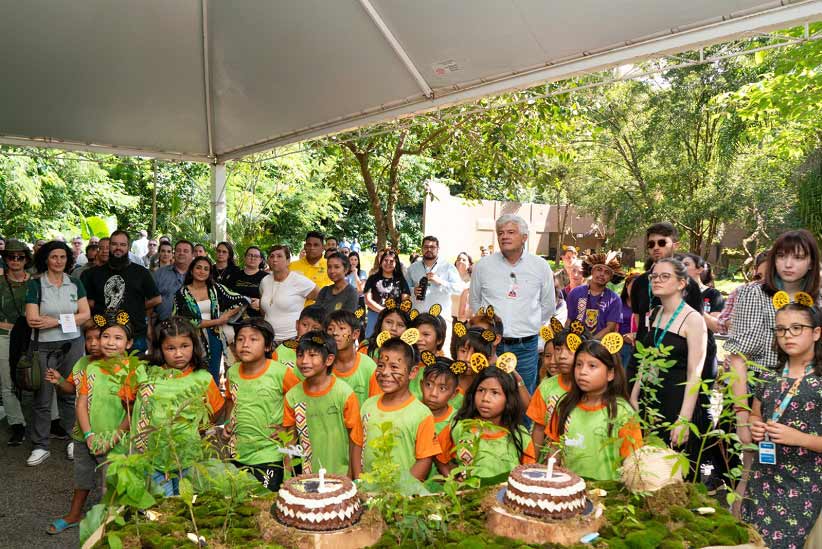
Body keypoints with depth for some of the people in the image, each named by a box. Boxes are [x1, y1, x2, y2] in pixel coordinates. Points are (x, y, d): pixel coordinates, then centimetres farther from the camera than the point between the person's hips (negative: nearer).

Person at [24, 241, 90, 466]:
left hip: (72, 344, 2)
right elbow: (32, 319, -10)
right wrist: (69, 318, -11)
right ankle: (40, 446, 14)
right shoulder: (35, 284, -1)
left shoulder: (75, 284, 7)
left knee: (70, 395, 8)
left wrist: (56, 321, -12)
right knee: (42, 398, 3)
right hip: (44, 346, -2)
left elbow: (86, 314, 0)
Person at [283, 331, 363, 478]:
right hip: (306, 476, 3)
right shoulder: (292, 396, -4)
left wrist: (356, 480, -7)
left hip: (341, 476, -3)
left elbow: (355, 439, -9)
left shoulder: (344, 394, -14)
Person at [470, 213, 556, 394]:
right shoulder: (482, 266, 1)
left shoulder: (541, 266, 1)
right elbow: (475, 301, 13)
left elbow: (548, 306, 11)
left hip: (526, 346, 0)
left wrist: (529, 325, 11)